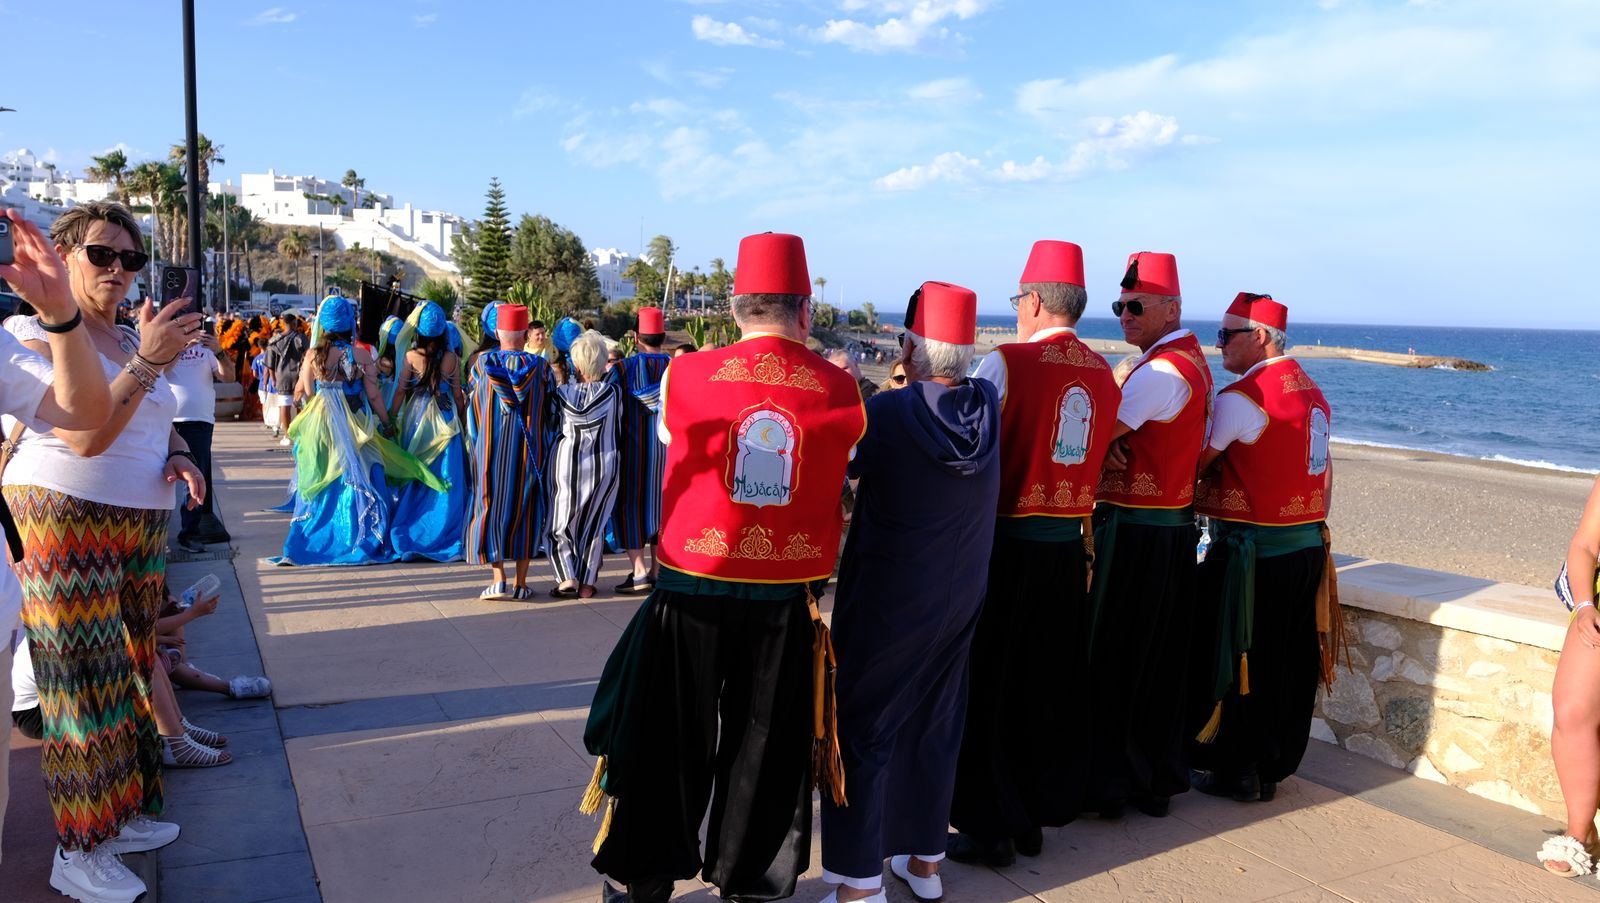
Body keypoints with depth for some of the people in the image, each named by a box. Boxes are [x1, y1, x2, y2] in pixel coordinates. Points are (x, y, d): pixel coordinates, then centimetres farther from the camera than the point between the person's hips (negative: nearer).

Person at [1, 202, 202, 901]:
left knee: (126, 672, 13)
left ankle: (120, 814, 27)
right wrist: (148, 361, -26)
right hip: (65, 524, -7)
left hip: (139, 525, 8)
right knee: (84, 684, -3)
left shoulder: (130, 337, 13)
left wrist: (180, 457, 0)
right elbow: (84, 435, -22)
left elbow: (159, 423, 22)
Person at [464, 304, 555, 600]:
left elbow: (471, 400, 9)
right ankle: (521, 583, 9)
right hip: (528, 450, 0)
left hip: (490, 449, 0)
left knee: (491, 506, 6)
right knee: (525, 508, 8)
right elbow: (549, 409, 5)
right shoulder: (540, 367, -5)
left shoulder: (482, 362, -4)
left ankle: (498, 579, -3)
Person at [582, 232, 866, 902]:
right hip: (787, 603, 1)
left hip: (692, 595, 0)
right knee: (765, 752, 16)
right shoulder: (841, 390, -6)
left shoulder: (684, 376, -8)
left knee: (669, 745, 16)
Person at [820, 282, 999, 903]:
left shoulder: (888, 413, -20)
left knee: (862, 731, 6)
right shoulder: (989, 406, -6)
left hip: (885, 601, -5)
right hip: (960, 601, 5)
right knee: (935, 725, 18)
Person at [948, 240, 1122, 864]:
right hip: (1070, 548, 6)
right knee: (1051, 688, 16)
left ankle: (991, 828, 14)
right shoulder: (1102, 374, 4)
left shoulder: (1007, 362, -13)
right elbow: (1097, 447, 10)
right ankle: (1038, 815, 28)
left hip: (1008, 544, -5)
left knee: (990, 687, 7)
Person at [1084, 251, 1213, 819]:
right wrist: (1112, 445, -7)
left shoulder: (1163, 368, -17)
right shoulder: (1191, 360, 15)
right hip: (1175, 525, 10)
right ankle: (1158, 779, 24)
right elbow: (1131, 430, 12)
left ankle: (1110, 783, 8)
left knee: (1113, 658, -1)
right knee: (1162, 659, 14)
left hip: (1136, 532, -10)